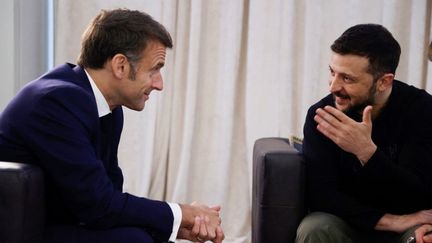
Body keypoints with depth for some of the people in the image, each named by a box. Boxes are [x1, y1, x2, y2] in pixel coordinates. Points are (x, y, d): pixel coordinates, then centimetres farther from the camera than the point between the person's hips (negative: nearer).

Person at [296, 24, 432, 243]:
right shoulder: (321, 115, -12)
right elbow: (320, 194, -16)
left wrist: (366, 151, -35)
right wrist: (390, 221, -25)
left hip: (407, 222, -2)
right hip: (349, 223, 2)